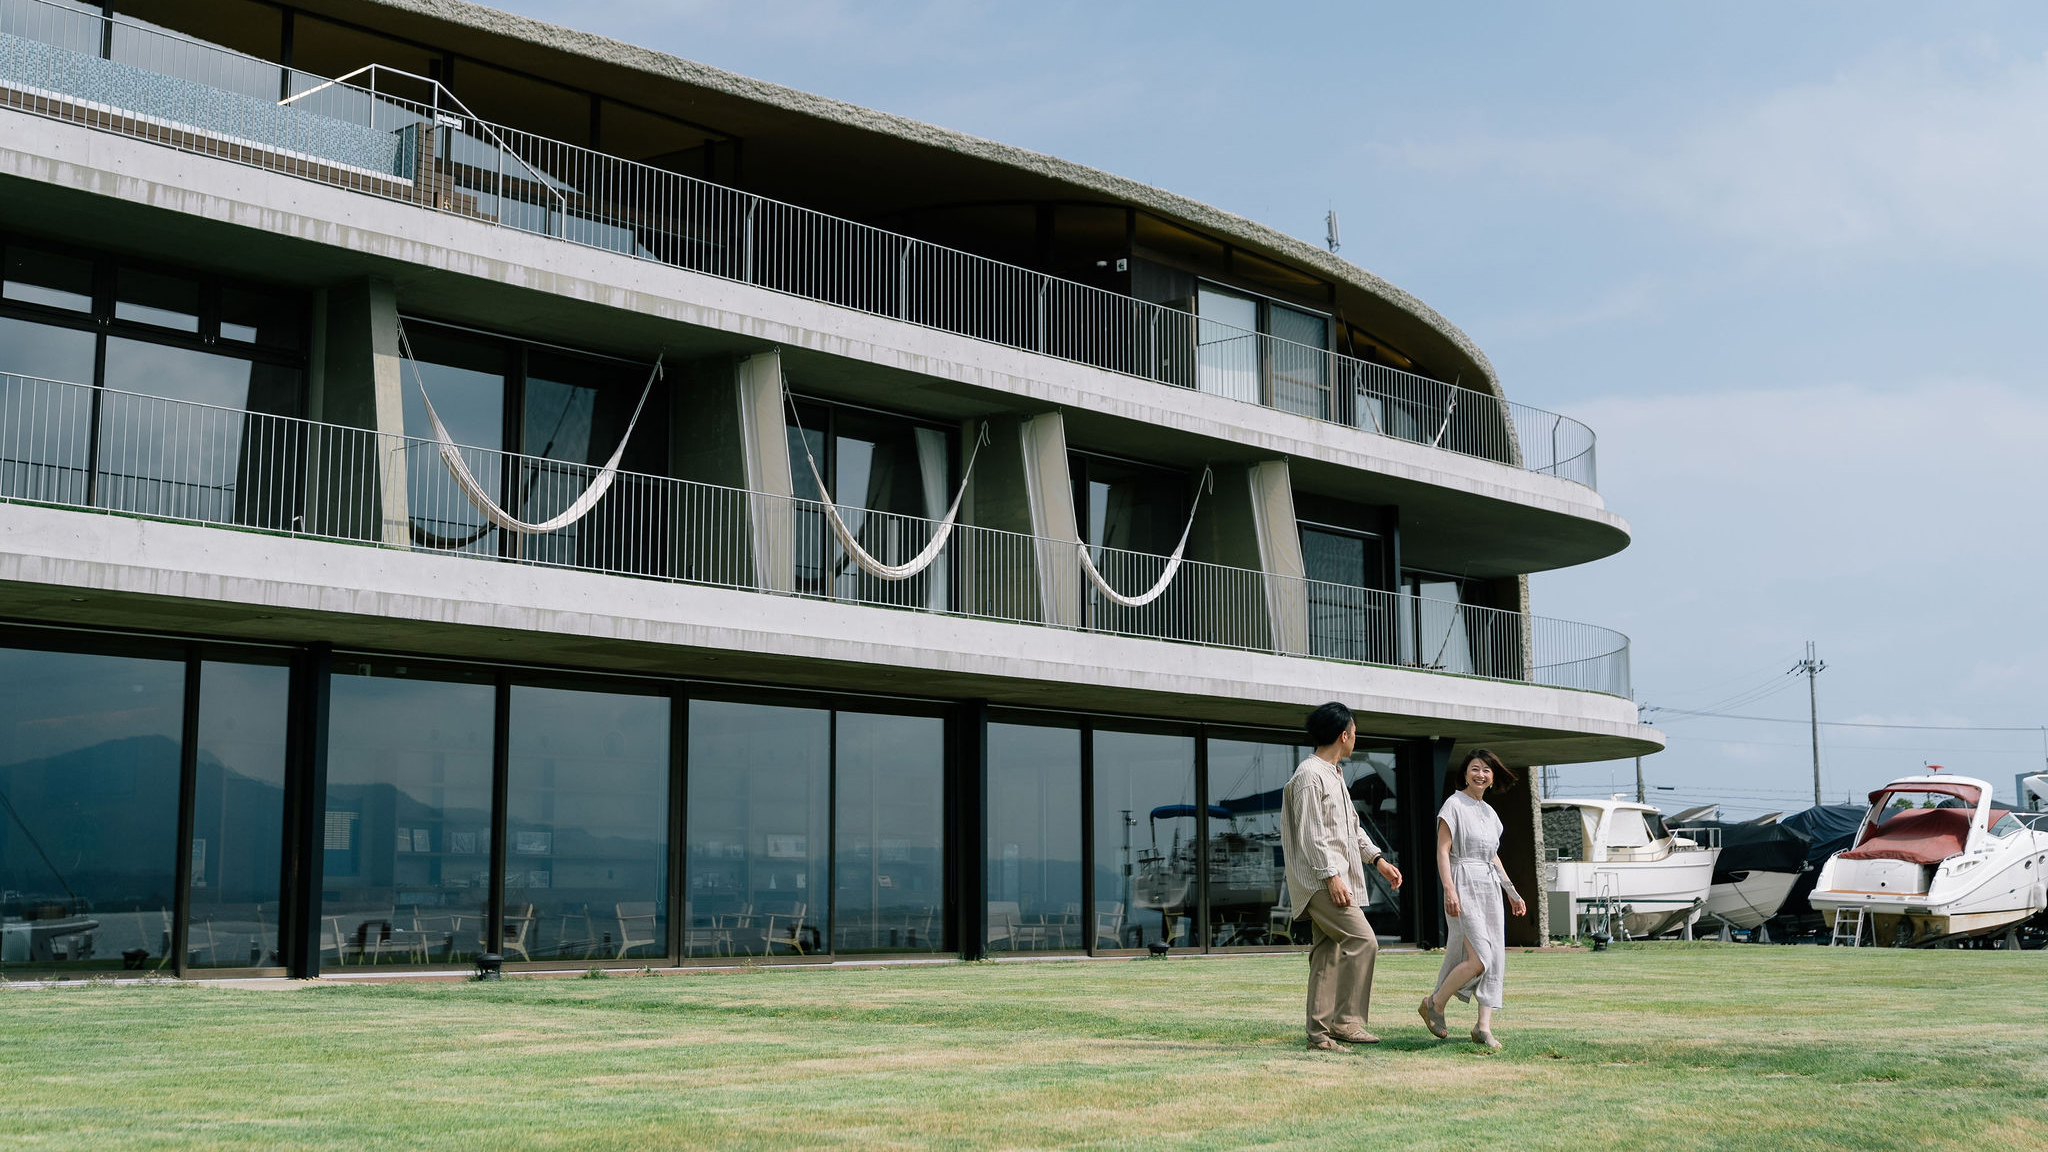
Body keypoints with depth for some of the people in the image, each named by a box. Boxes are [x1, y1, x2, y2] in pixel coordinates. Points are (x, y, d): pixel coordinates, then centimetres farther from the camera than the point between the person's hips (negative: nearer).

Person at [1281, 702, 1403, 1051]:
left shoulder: (1334, 774, 20)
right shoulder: (1310, 775, -12)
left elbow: (1351, 826, 27)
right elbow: (1310, 833, -18)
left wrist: (1378, 859, 18)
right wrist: (1331, 876, -21)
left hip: (1337, 877, 10)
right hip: (1319, 881, -10)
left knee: (1328, 954, 7)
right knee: (1362, 940, -17)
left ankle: (1320, 1032, 9)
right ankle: (1346, 1021, -14)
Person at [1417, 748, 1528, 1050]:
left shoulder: (1489, 812, 17)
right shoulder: (1454, 805, -6)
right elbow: (1442, 851, -11)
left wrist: (1511, 892, 23)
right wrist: (1449, 890, -21)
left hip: (1490, 889, 8)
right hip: (1465, 886, -8)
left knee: (1495, 960, 1)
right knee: (1479, 960, -14)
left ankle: (1484, 1027, 6)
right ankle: (1434, 1003, 4)